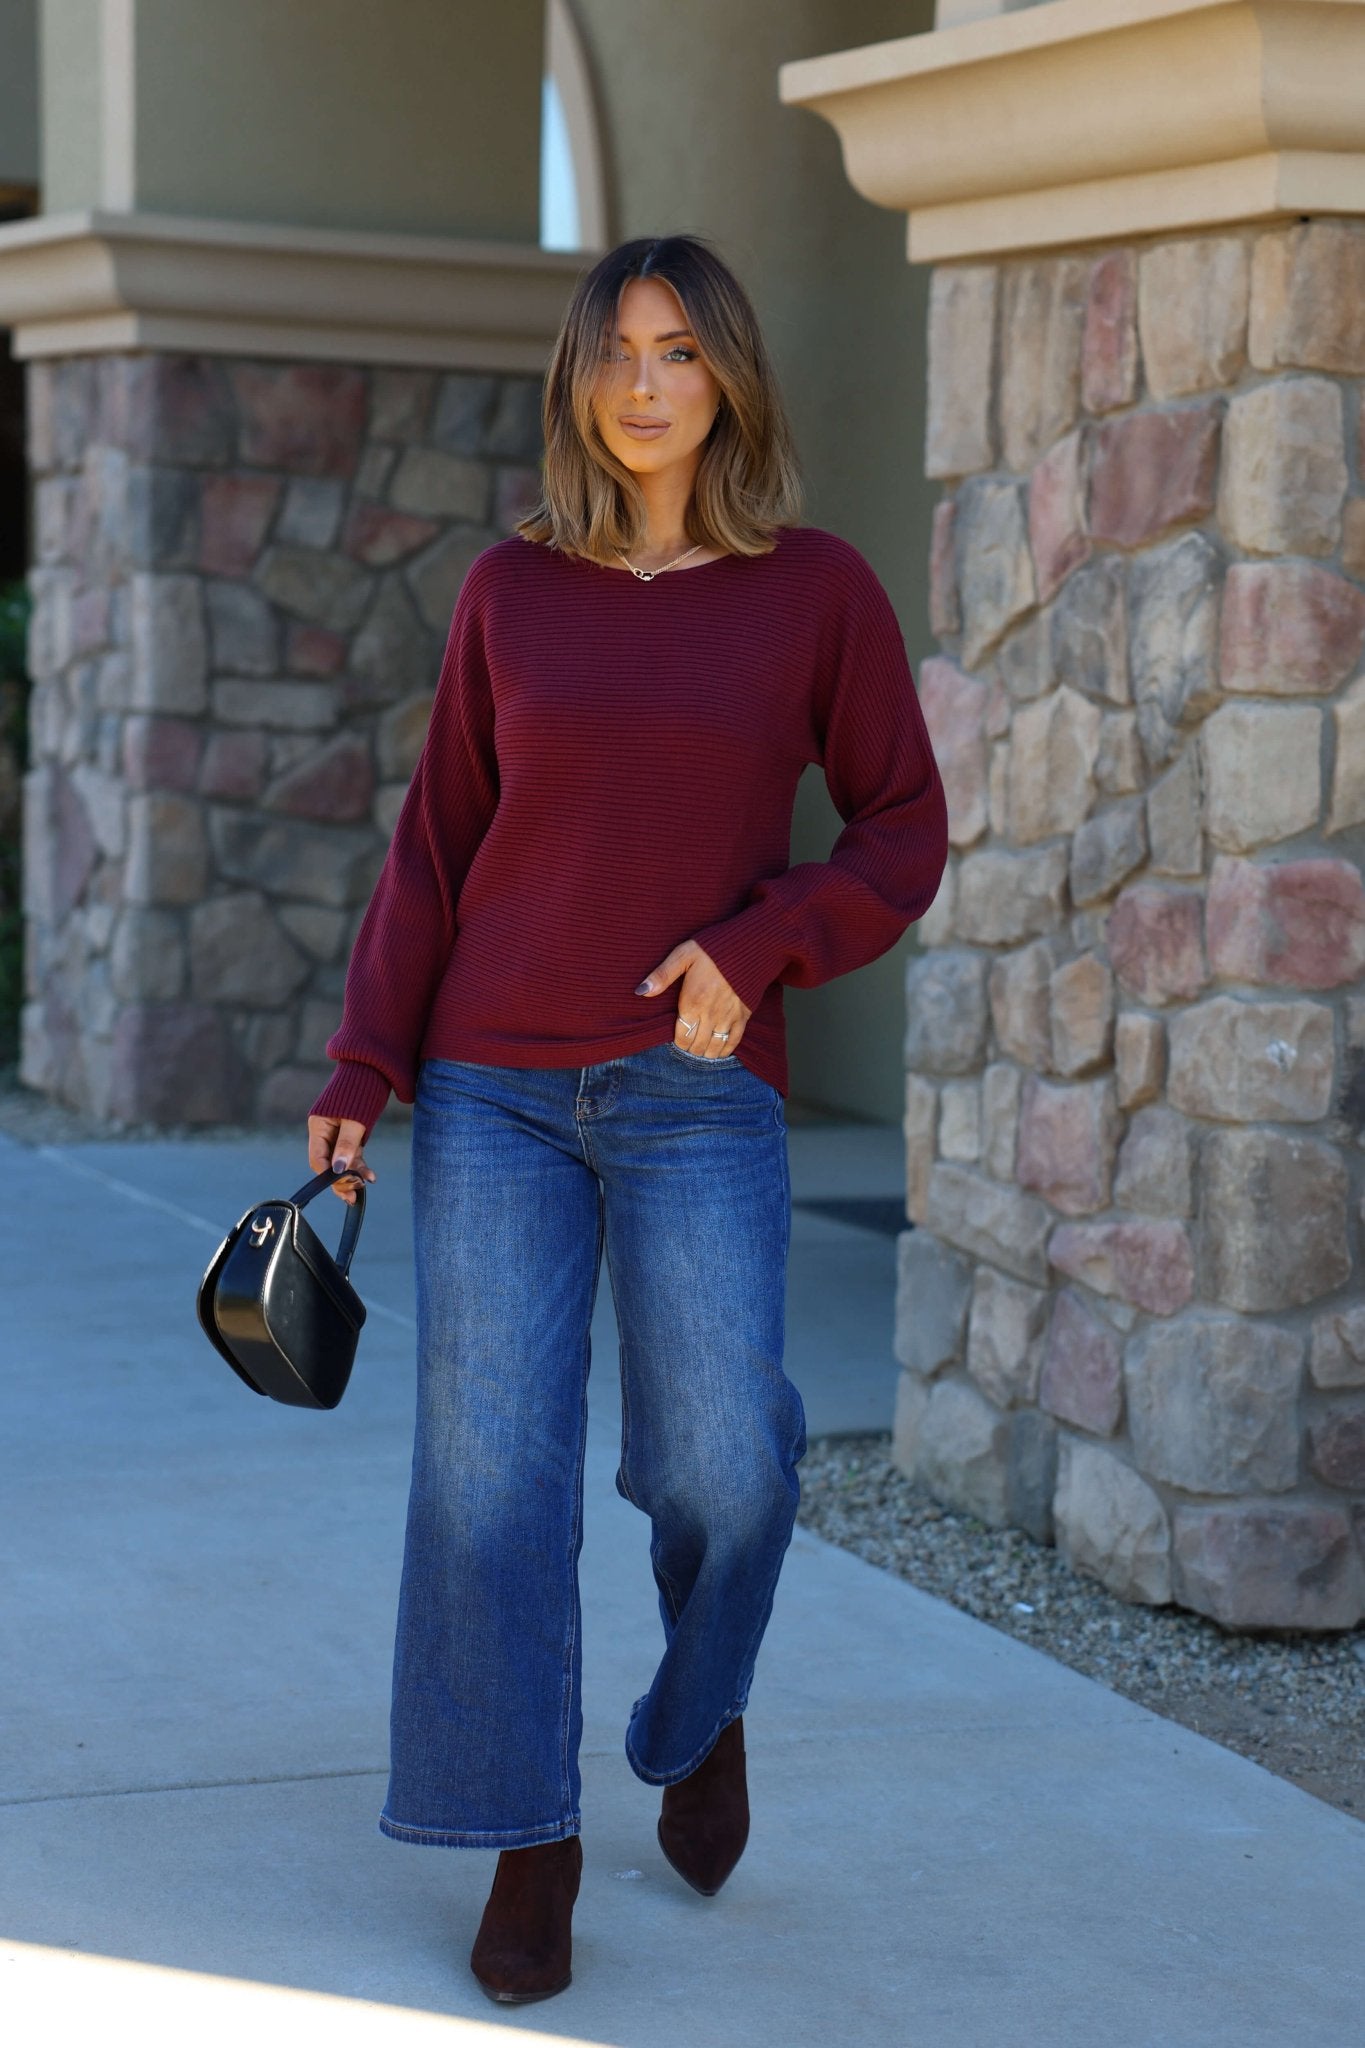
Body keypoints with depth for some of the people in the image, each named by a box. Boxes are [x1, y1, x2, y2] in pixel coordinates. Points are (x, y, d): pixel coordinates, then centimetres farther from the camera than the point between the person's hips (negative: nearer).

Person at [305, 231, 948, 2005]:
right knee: (492, 1464, -2)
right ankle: (530, 1843, 11)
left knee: (722, 1461, -6)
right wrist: (360, 1079, 2)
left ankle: (701, 1708, 27)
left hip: (698, 1092, -1)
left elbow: (905, 831, 3)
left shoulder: (819, 589, 1)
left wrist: (756, 946, -13)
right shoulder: (512, 591, 5)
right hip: (496, 1079, 1)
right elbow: (437, 847, 8)